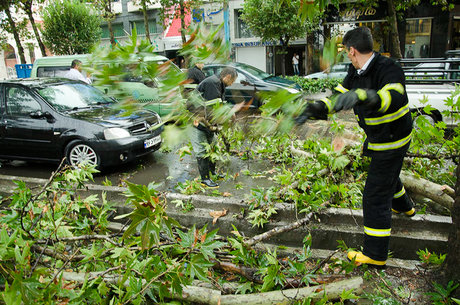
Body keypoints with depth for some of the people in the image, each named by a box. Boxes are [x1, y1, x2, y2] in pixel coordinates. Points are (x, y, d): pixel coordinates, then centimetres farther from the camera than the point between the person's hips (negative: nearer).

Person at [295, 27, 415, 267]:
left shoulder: (388, 69, -28)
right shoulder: (356, 72, -2)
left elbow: (393, 99, -47)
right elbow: (338, 98, -2)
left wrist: (361, 96, -64)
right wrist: (313, 110, -18)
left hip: (391, 142, -9)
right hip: (378, 137, 9)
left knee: (375, 195, -6)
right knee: (387, 175, 34)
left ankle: (375, 254, 5)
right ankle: (403, 206, 64)